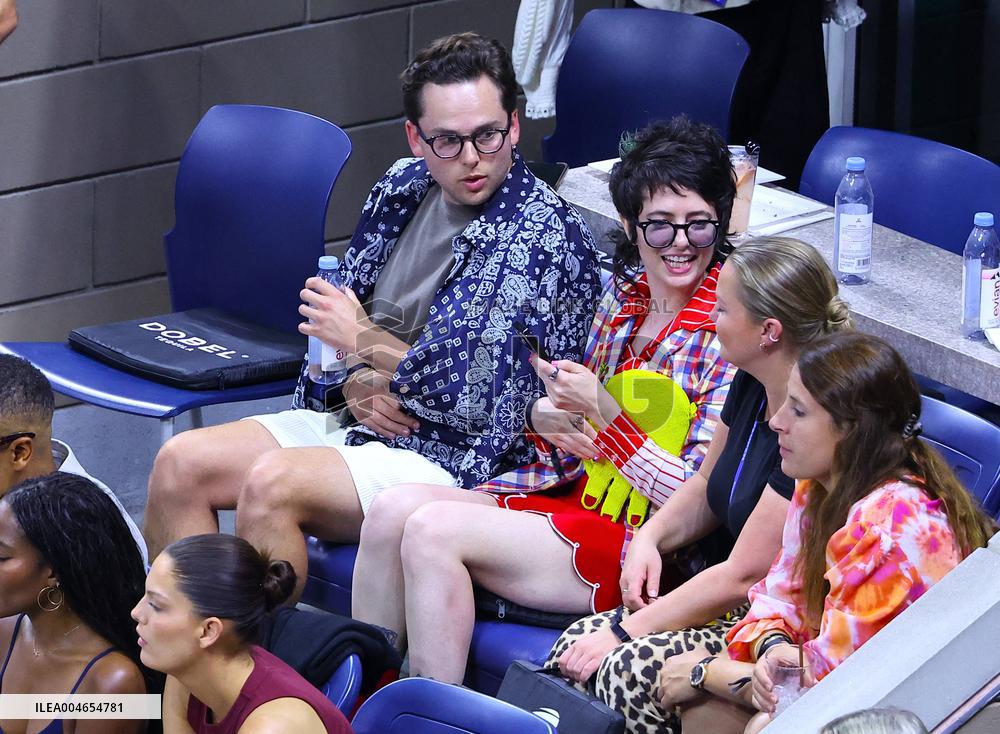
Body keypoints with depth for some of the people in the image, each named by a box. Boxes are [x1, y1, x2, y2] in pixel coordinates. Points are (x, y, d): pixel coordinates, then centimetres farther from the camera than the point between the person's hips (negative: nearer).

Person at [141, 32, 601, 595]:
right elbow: (340, 311, 17)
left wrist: (364, 339, -9)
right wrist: (360, 384, -6)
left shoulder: (545, 236, -16)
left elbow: (479, 398, -21)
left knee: (270, 484, -29)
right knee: (180, 463, -7)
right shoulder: (403, 190, 8)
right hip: (362, 421, 8)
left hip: (455, 460, -8)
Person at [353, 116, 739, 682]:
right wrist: (549, 417, -4)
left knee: (433, 530, -22)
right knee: (393, 511, -11)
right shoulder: (626, 291, 9)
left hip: (644, 546, -8)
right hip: (575, 490, 8)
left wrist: (601, 412, -22)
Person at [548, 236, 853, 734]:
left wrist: (623, 631, -15)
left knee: (633, 669, -29)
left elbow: (743, 576, -23)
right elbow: (707, 487, 23)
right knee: (575, 648, -9)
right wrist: (649, 537, 2)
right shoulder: (753, 385, 3)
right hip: (744, 604, 9)